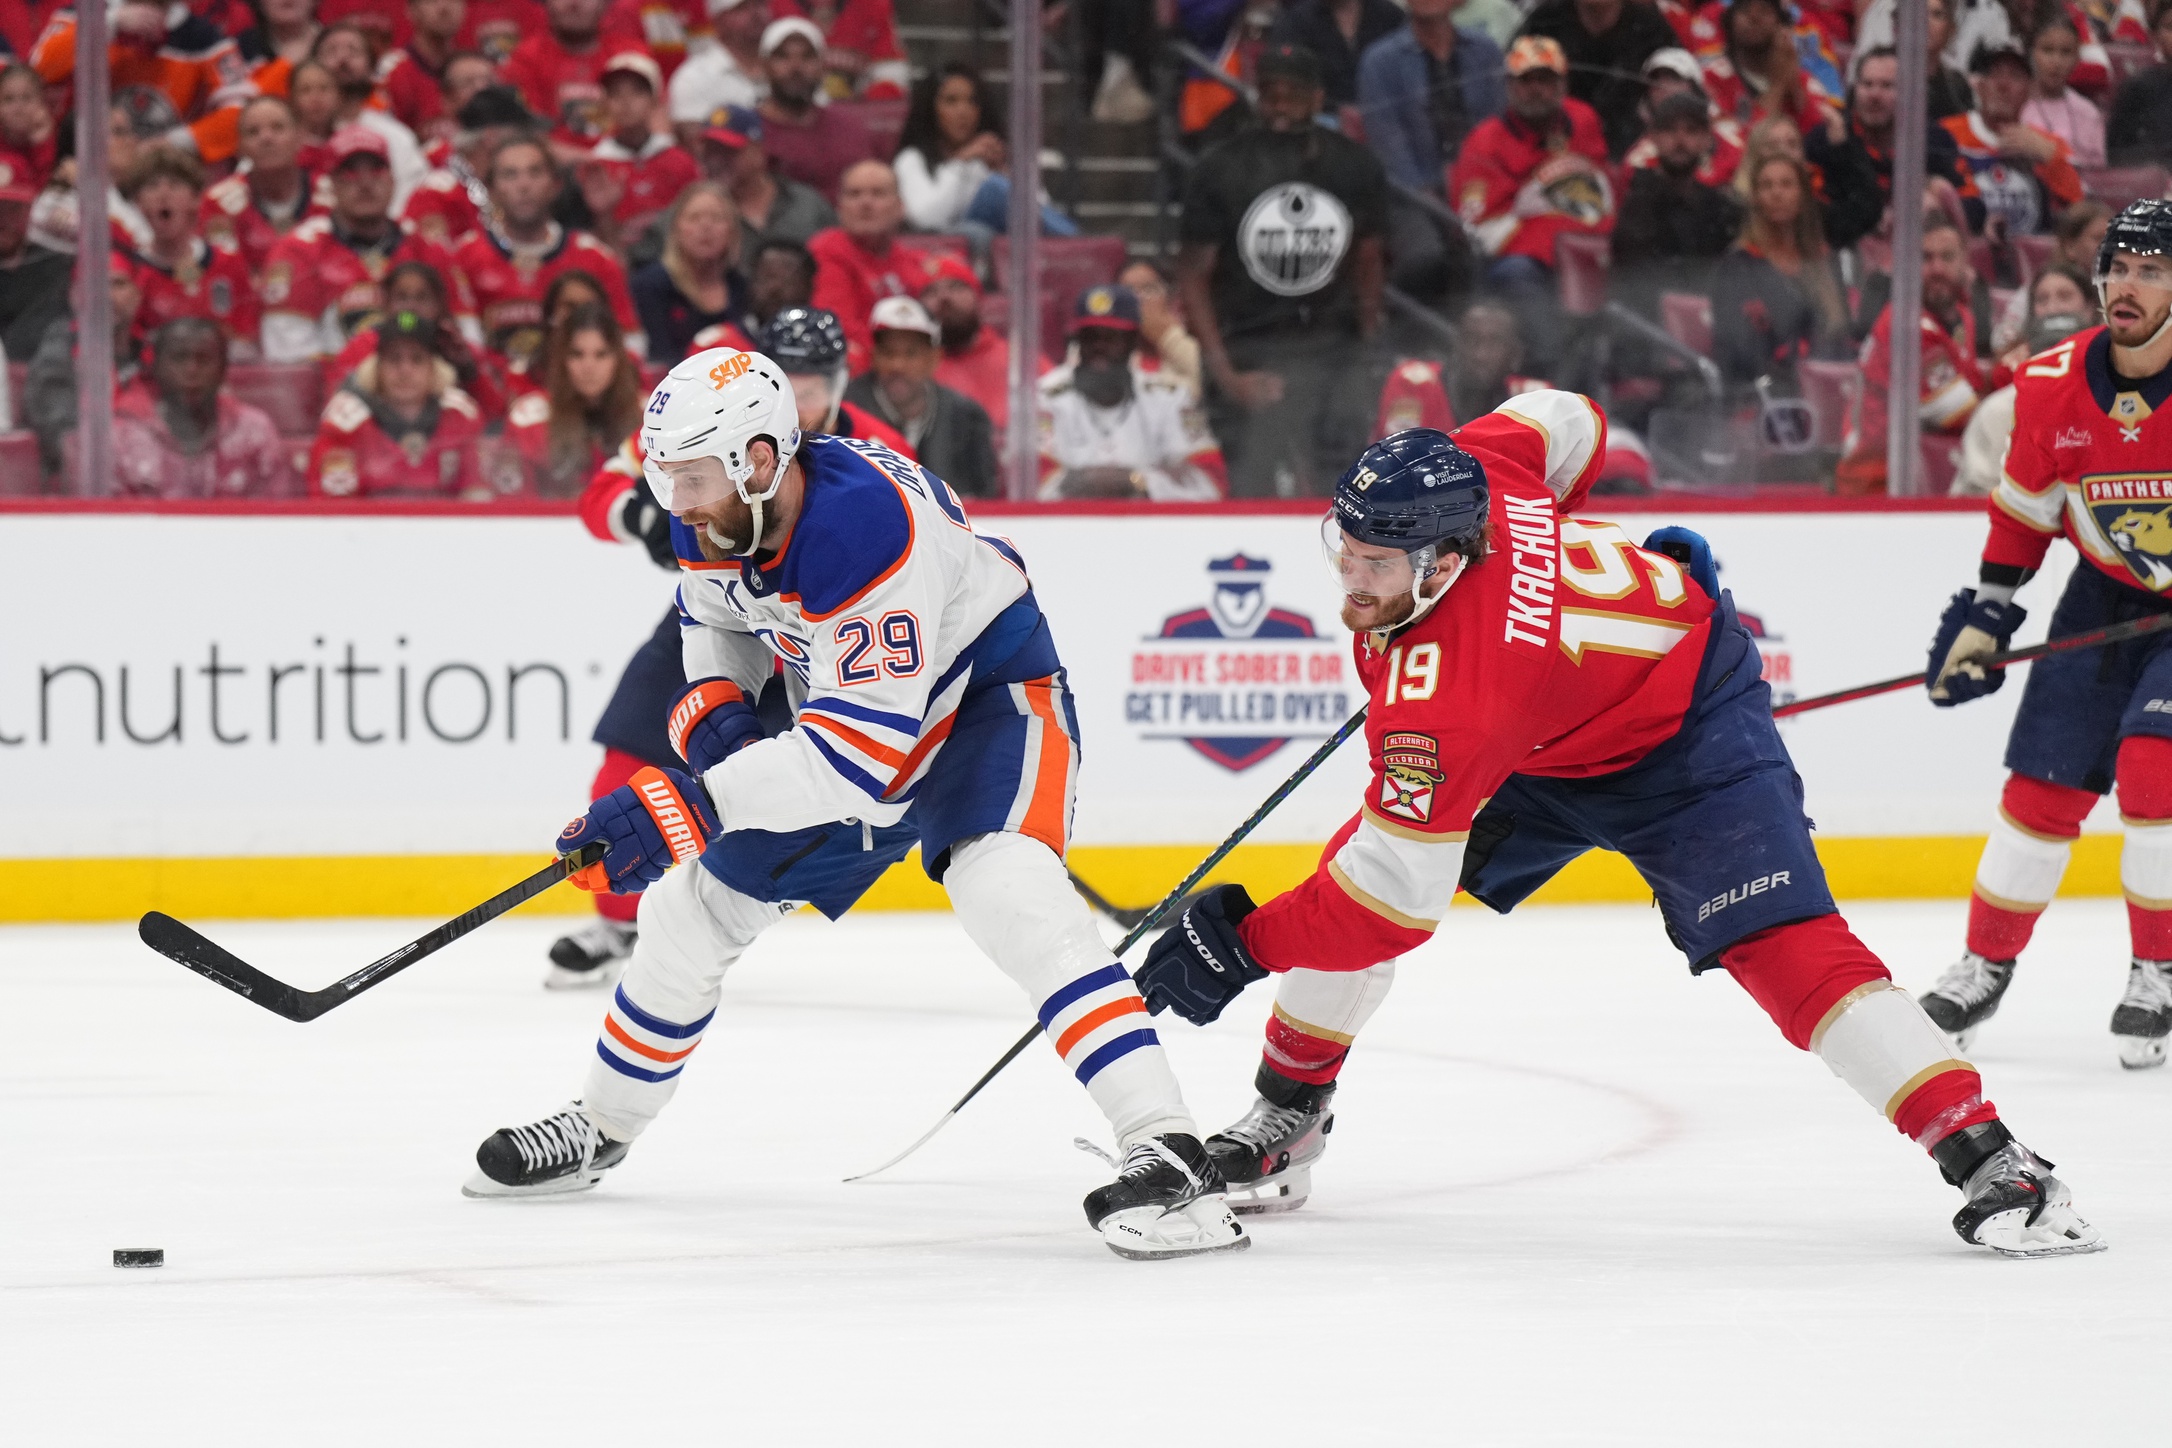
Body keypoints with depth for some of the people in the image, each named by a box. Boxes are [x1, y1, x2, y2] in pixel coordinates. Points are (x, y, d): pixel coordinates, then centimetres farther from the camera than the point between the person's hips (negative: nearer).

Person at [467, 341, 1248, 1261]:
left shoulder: (866, 528, -39)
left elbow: (862, 750, -41)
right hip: (848, 706, 9)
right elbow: (716, 615, 12)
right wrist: (715, 709, -9)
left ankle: (1168, 1157, -39)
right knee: (696, 900, 12)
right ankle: (600, 1129, 35)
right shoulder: (715, 519, -13)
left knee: (1004, 888, -34)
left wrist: (694, 803, -46)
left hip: (989, 696, -9)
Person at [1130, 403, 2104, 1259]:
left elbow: (1402, 893, -37)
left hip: (1685, 737, -9)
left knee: (1783, 946, -23)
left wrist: (1247, 943, -30)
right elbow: (1567, 423, -1)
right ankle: (1286, 1121, 17)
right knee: (1353, 865, 0)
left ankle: (1988, 1163, -21)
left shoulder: (1447, 689, -41)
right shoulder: (1460, 470, -23)